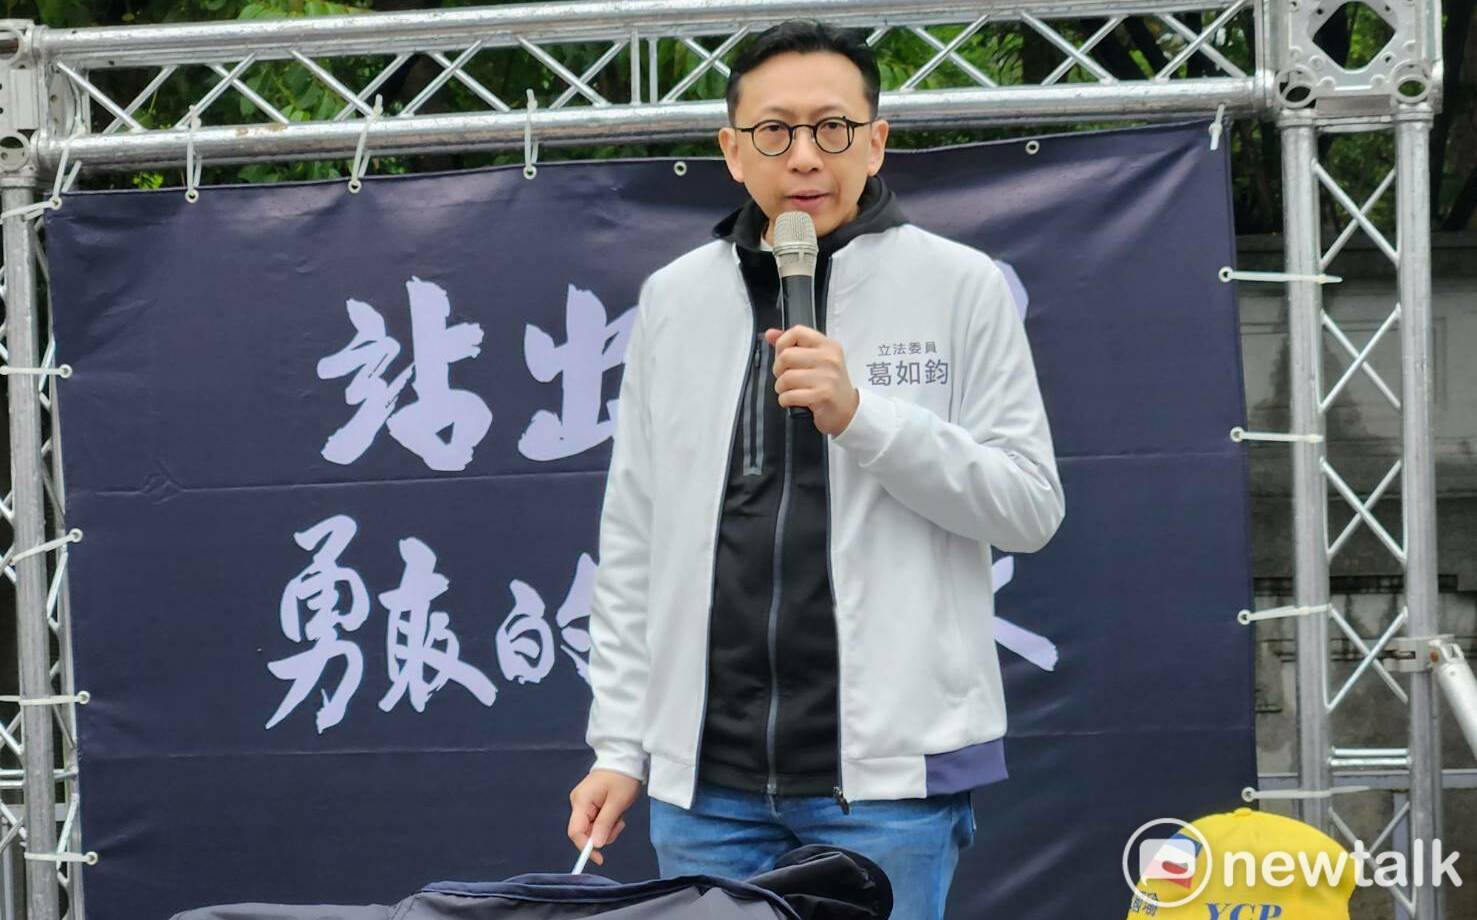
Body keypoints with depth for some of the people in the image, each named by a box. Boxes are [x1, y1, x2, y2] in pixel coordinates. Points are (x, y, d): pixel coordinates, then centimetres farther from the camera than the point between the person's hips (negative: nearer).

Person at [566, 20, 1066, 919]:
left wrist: (861, 415, -16)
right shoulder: (674, 299, 9)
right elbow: (635, 541, 11)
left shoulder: (959, 286, -1)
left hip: (889, 769, -3)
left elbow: (1031, 506, -4)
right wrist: (618, 741, 7)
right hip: (704, 775, 3)